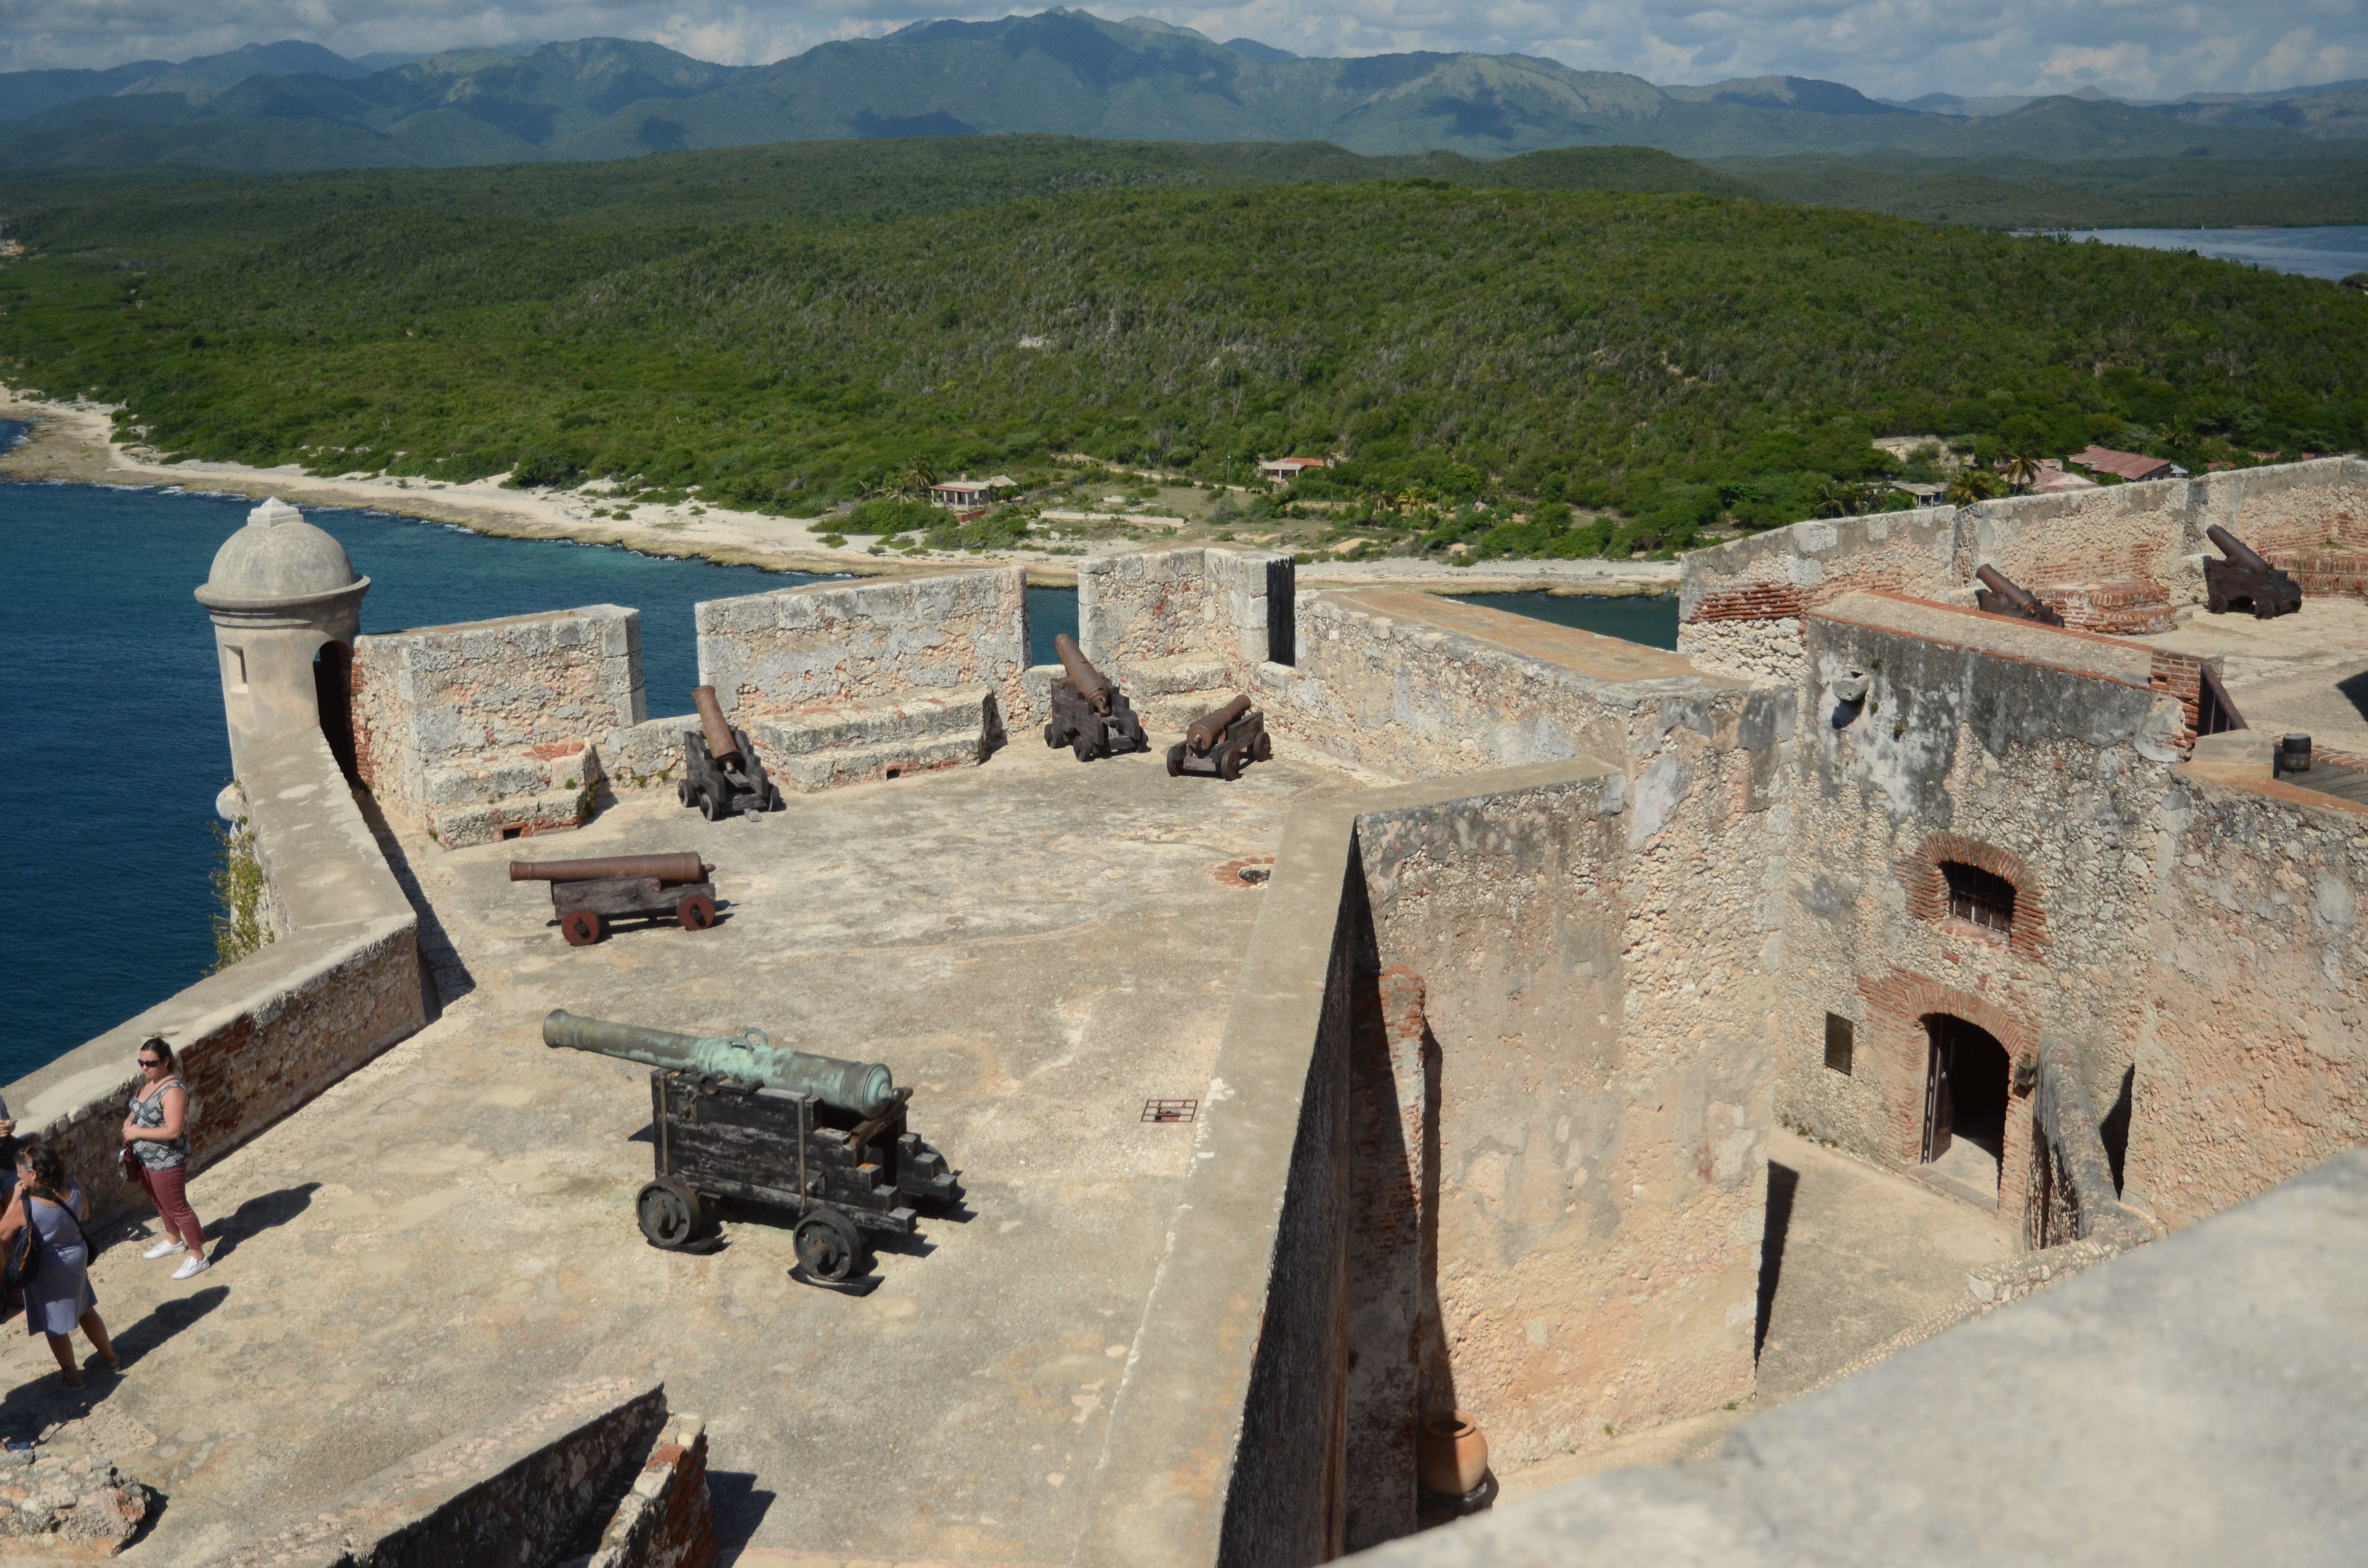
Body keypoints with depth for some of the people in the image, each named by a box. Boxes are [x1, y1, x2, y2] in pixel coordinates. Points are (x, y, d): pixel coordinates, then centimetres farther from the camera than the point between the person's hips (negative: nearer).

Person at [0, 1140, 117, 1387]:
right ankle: (111, 1358, 40)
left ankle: (71, 1375, 32)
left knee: (55, 1326, 16)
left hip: (45, 1271, -5)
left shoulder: (25, 1207, -30)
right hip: (77, 1258, 5)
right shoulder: (75, 1192, -15)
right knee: (86, 1312, 26)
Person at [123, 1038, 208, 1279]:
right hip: (146, 1159, 9)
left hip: (167, 1163, -9)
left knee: (177, 1208, 3)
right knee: (160, 1203, 26)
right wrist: (129, 1123, -4)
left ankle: (198, 1258, 17)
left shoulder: (173, 1090, -28)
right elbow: (141, 1112, 16)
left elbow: (173, 1131, -31)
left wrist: (138, 1132, -24)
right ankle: (174, 1241, 49)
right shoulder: (148, 1082, 1)